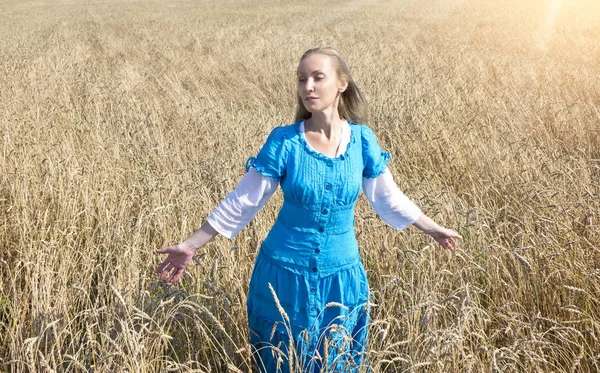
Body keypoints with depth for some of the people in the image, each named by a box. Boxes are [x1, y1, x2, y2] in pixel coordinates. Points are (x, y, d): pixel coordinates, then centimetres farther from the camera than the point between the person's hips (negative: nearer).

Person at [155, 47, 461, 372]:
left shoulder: (362, 140, -7)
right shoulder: (283, 141, -14)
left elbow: (388, 198, 6)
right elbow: (242, 202, -10)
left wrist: (433, 229, 15)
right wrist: (192, 245, -12)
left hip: (341, 275, 2)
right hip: (285, 273, -1)